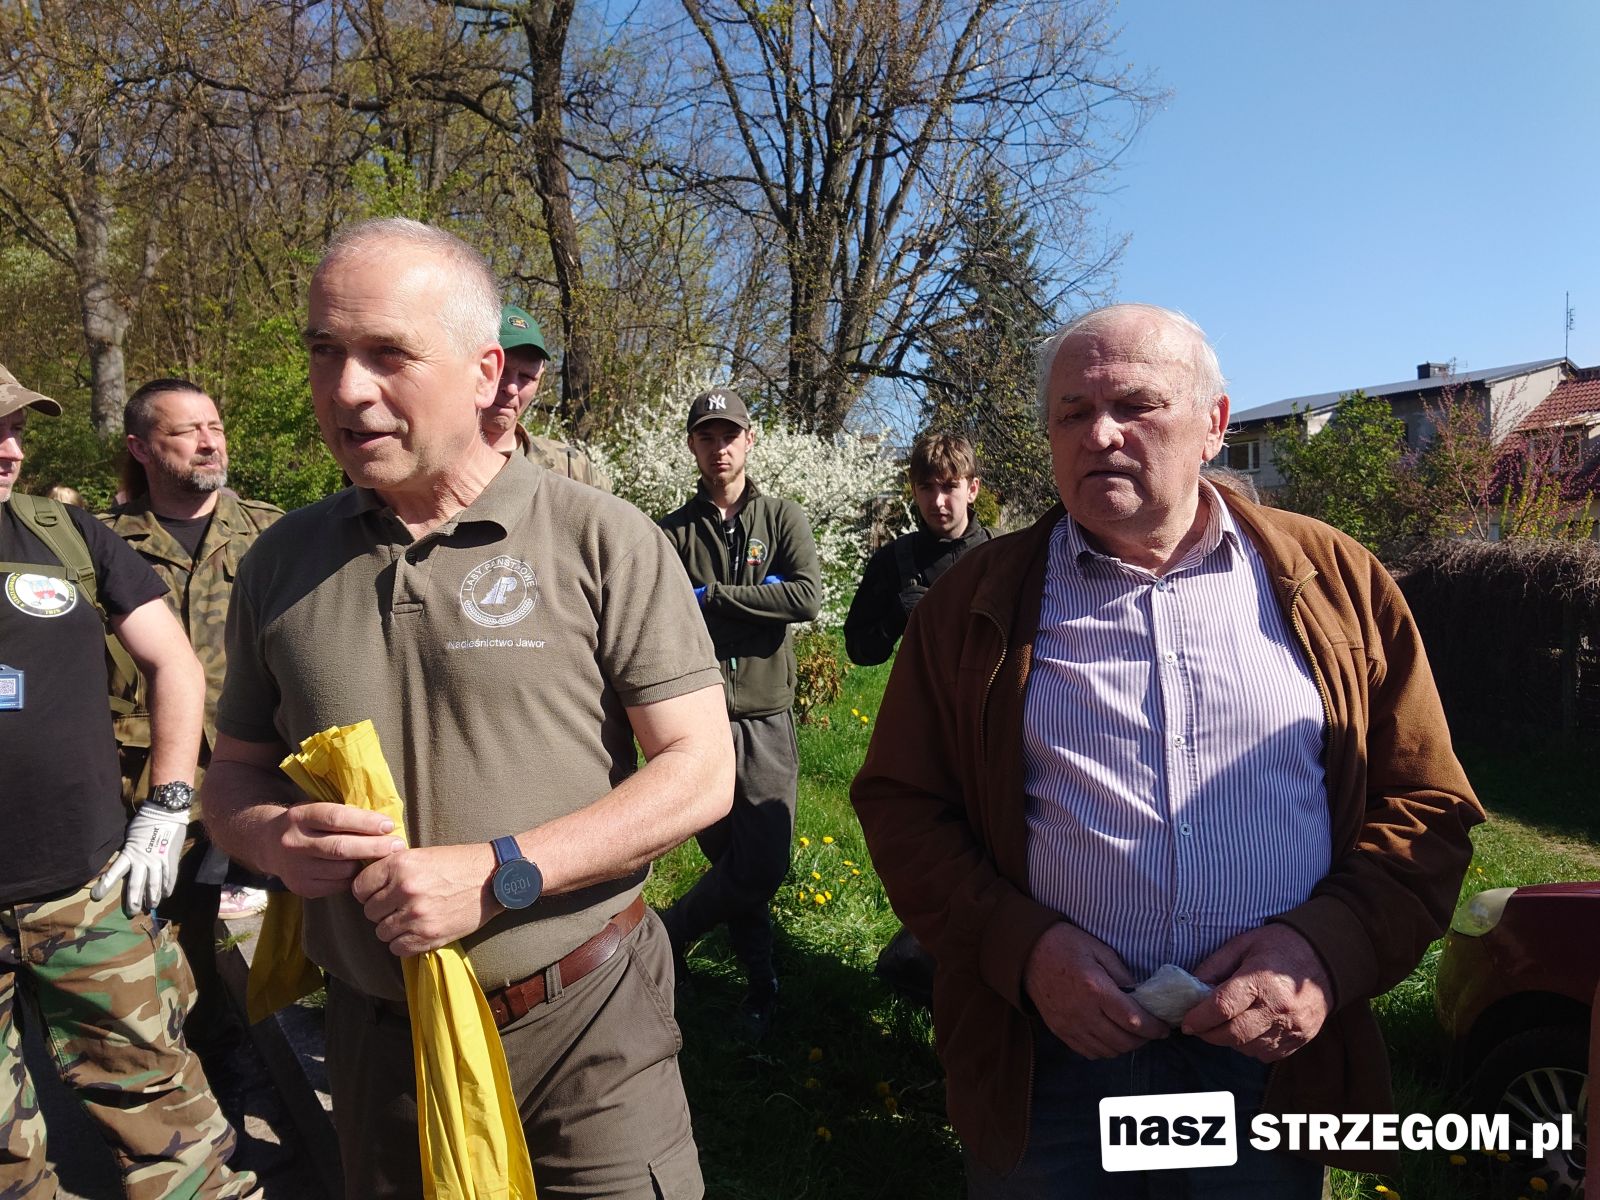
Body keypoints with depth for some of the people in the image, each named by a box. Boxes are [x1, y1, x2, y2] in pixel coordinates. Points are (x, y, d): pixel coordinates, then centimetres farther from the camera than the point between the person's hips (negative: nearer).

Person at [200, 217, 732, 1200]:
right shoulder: (282, 563, 3)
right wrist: (268, 835, -11)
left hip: (582, 1022, -3)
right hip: (377, 1035, 4)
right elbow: (236, 766, 12)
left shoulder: (602, 540, -11)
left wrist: (498, 875, -22)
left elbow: (700, 773, -13)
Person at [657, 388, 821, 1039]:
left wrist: (713, 595, -11)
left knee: (764, 864, -2)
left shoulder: (783, 517, 7)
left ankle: (667, 933, 20)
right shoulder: (674, 531, 7)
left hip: (765, 719, 1)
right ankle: (760, 984, 23)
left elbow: (808, 597, -10)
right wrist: (756, 595, -14)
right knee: (730, 858, 3)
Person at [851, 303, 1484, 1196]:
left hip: (1274, 1054, 1)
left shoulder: (1334, 580, 2)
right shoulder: (977, 600, -1)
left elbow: (1429, 804, 4)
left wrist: (1330, 947, -12)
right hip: (1046, 1055, 0)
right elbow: (902, 803, 0)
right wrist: (1019, 946, -13)